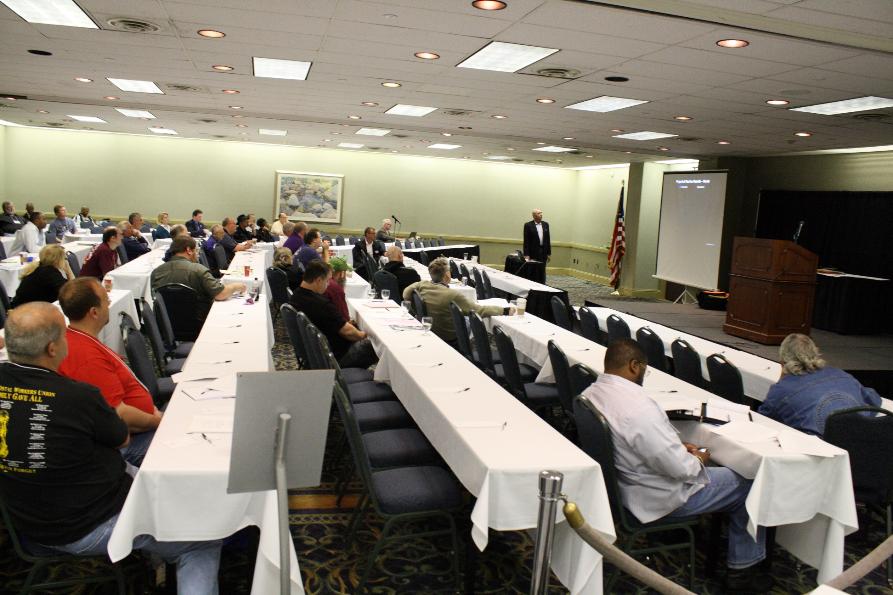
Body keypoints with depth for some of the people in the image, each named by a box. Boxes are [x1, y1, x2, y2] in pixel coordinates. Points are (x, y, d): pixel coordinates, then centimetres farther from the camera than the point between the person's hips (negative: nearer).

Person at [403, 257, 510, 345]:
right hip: (451, 340, -5)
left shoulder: (422, 285, -15)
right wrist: (505, 310, -21)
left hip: (428, 333, 6)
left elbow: (405, 294, 4)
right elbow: (479, 311, -27)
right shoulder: (452, 295, -30)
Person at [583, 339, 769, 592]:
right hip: (660, 498, -9)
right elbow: (679, 468, -28)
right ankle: (741, 570, 26)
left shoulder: (591, 393, -6)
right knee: (746, 486, 10)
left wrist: (678, 445, 5)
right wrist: (698, 460, -6)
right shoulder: (638, 407, -34)